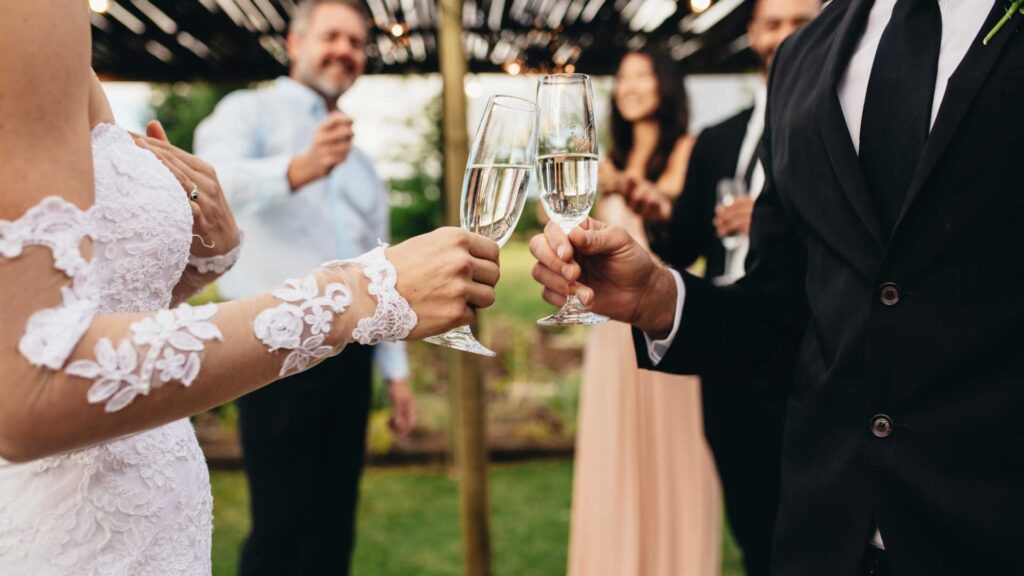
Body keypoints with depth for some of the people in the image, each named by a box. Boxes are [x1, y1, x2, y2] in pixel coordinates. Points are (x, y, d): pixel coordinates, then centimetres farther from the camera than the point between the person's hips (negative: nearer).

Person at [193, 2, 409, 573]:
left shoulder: (359, 158, 20)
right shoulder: (251, 112, 1)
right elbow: (215, 181, -23)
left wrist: (396, 369, 14)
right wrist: (298, 170, -42)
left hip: (349, 353, 6)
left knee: (335, 524, 10)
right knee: (282, 526, -4)